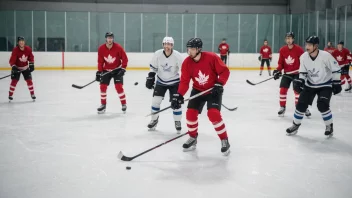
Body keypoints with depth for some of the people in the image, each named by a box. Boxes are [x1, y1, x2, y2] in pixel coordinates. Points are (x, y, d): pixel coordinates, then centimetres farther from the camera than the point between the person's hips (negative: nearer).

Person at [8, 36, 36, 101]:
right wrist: (13, 67, -42)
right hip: (17, 68, -3)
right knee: (14, 81, -8)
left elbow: (31, 57, 2)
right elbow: (12, 60, -28)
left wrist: (31, 65, -6)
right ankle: (10, 95, 3)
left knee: (29, 80, 0)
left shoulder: (28, 49, -13)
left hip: (26, 67, 3)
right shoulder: (15, 50, -24)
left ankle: (32, 94, 13)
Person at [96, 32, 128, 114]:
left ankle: (124, 104, 2)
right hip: (106, 70, 3)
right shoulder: (101, 49, -11)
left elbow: (125, 59, -10)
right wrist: (99, 72, -9)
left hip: (117, 70, -3)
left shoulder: (118, 47, -18)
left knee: (119, 86, -13)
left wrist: (123, 69, -16)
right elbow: (100, 61, -4)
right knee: (103, 86, -2)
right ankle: (103, 105, 12)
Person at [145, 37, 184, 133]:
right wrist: (150, 78, -5)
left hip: (174, 82, -2)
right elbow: (153, 67, 0)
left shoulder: (177, 56, -21)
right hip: (161, 81, 2)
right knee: (155, 100, -2)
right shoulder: (157, 54, -15)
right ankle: (154, 120, 18)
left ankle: (177, 122, 13)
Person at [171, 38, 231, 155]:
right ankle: (193, 138, 22)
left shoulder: (211, 57, -22)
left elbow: (225, 71, -15)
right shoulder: (186, 63, -12)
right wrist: (178, 95, -26)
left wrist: (219, 84, -27)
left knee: (213, 114, -20)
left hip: (213, 90, -4)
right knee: (191, 113, -3)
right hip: (197, 91, 4)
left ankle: (224, 140, -3)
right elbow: (184, 81, -13)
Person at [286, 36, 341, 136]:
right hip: (310, 85, 4)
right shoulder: (304, 57, -12)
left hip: (325, 85, -4)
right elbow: (303, 72, 1)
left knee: (322, 105, -19)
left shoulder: (326, 56, -24)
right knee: (301, 104, -3)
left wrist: (336, 83, -13)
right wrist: (299, 81, -13)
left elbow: (336, 69, -13)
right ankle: (295, 125, 16)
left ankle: (329, 126, 3)